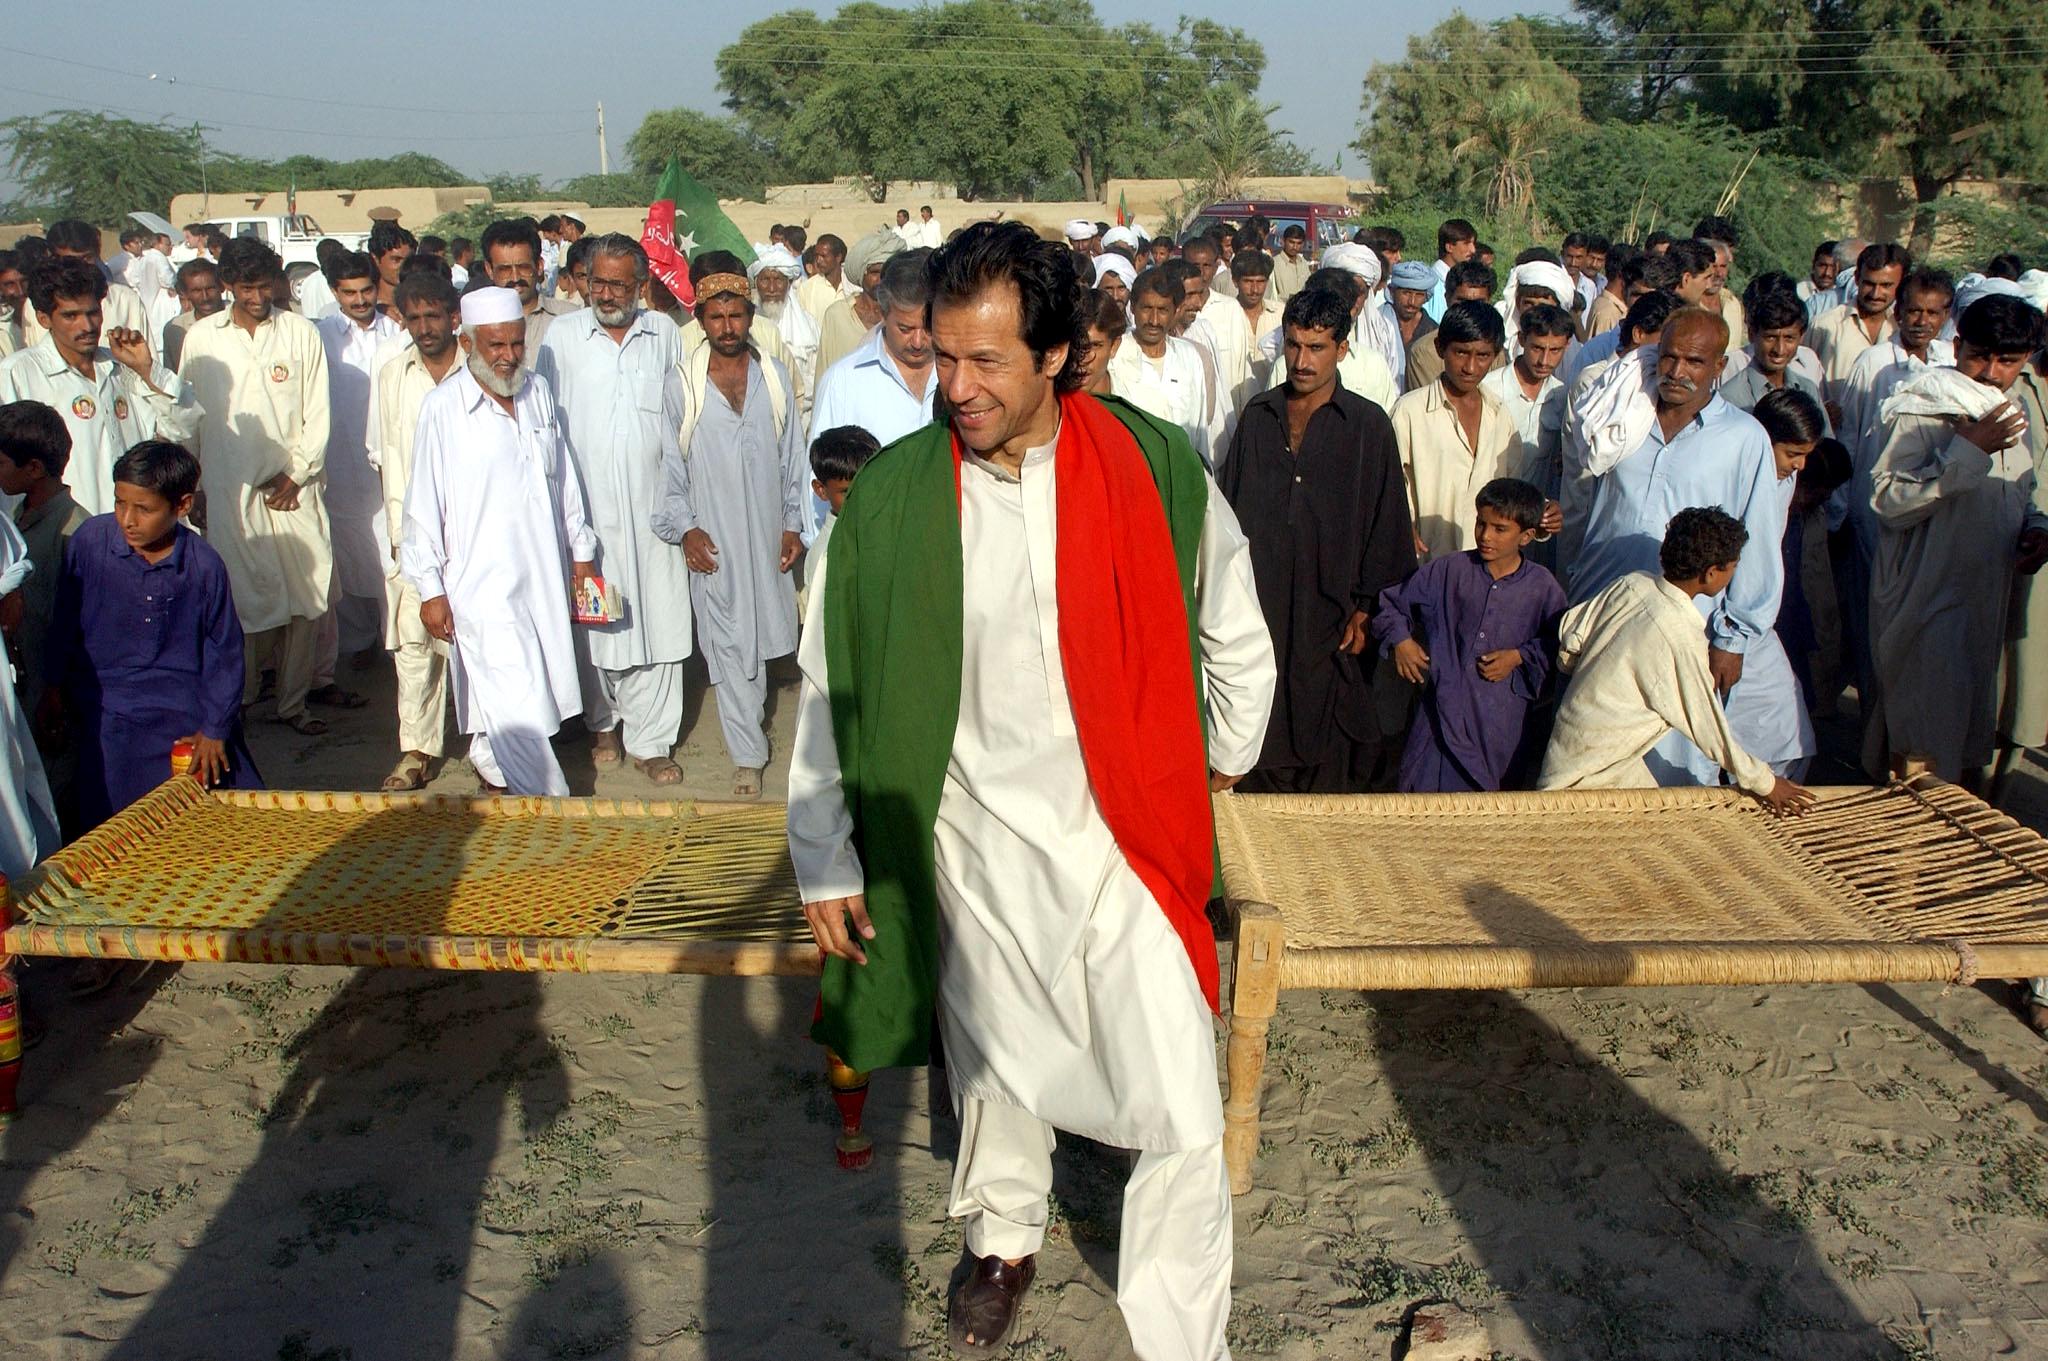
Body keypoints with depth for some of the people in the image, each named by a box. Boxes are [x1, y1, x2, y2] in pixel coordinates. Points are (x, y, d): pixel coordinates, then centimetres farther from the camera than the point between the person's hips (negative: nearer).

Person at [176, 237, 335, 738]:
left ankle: (293, 703, 11)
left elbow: (318, 414, 5)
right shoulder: (201, 338, 5)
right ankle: (235, 699, 12)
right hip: (230, 490, 0)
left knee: (306, 600, -1)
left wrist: (296, 475, -2)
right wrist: (190, 486, 10)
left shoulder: (301, 333, 5)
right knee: (244, 600, -3)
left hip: (295, 487, 1)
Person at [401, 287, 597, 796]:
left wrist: (581, 553, 18)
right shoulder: (443, 407, -8)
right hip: (482, 582, -5)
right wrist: (430, 589, -5)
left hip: (544, 576, 6)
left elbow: (563, 478, 16)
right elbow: (424, 504, -5)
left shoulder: (538, 392, 7)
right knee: (519, 709, -8)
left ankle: (492, 768, 33)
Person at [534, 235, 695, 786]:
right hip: (586, 504, -1)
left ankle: (651, 740, 9)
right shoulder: (561, 335, 3)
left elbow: (679, 415, 12)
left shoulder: (664, 333, 7)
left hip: (653, 504, 1)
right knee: (593, 620, 7)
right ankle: (603, 723, 28)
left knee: (659, 620, 0)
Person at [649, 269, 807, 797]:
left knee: (762, 631, 12)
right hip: (712, 539, -2)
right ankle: (748, 755, 5)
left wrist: (794, 525, 4)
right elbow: (669, 463, 0)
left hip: (769, 533, 2)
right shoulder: (682, 385, -3)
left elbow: (792, 457, 7)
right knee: (727, 644, -1)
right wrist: (683, 527, -7)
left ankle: (748, 711, 39)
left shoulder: (775, 378, 4)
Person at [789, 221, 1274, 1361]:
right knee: (996, 1063, 21)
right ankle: (1006, 1240, 50)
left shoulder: (1156, 469, -10)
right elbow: (831, 687, 0)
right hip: (974, 843, 1)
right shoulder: (892, 498, -8)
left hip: (1129, 837, -1)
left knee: (1180, 1114, 0)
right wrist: (825, 859, 2)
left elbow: (1235, 636, 7)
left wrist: (1224, 757, 19)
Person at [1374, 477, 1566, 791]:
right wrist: (1400, 640, -2)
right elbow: (1390, 603, 12)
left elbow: (1556, 646, 10)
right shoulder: (1447, 571, 3)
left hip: (1501, 718, 0)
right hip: (1443, 704, 0)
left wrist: (1519, 657, -5)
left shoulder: (1544, 588, 1)